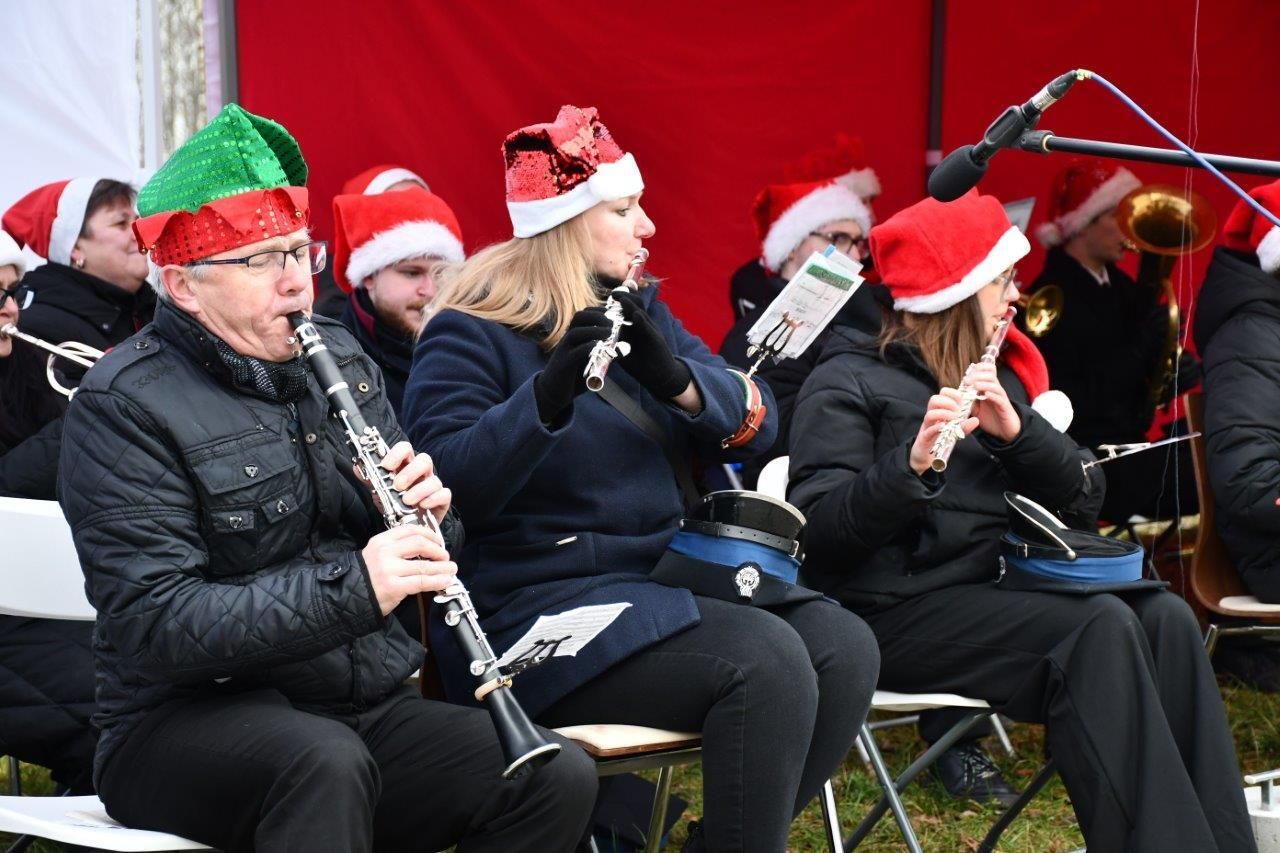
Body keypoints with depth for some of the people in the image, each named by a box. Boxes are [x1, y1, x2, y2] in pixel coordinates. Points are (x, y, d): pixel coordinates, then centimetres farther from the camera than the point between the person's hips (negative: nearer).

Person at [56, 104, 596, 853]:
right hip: (190, 725, -6)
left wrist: (424, 506, -5)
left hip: (369, 707, 6)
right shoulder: (126, 407, -10)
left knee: (560, 778, -19)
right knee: (328, 762, -39)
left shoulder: (341, 360, 12)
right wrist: (352, 588, -29)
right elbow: (154, 625, -20)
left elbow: (416, 556, 20)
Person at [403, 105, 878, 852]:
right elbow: (448, 482, -20)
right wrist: (547, 396, -33)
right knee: (766, 664, -28)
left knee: (844, 648, -15)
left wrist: (677, 380, -17)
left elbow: (754, 422, 4)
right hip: (543, 612, -7)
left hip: (664, 579, 7)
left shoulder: (638, 310, 15)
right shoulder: (471, 334, -6)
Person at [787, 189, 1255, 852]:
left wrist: (1016, 430, -9)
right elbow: (820, 529, -14)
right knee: (1101, 629, -29)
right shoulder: (848, 382, -2)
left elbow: (1081, 500, 10)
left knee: (1166, 618, -20)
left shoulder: (1000, 375, 19)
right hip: (899, 615, -7)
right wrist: (911, 463, -31)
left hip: (997, 586, 7)